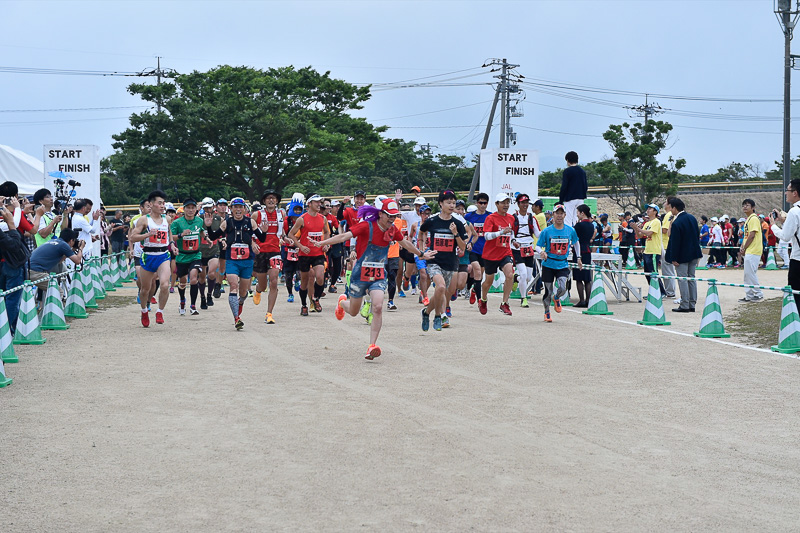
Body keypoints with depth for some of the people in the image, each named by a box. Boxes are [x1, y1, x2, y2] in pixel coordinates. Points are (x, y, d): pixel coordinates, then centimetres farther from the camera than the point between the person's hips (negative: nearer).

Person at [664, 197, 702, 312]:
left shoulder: (676, 223, -20)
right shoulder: (692, 218, 4)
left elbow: (675, 242, -19)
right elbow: (698, 235, 12)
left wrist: (674, 259, -13)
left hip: (682, 255, -8)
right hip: (694, 254, 8)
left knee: (682, 279, -2)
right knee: (692, 278, 12)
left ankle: (685, 305, -1)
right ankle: (692, 304, 15)